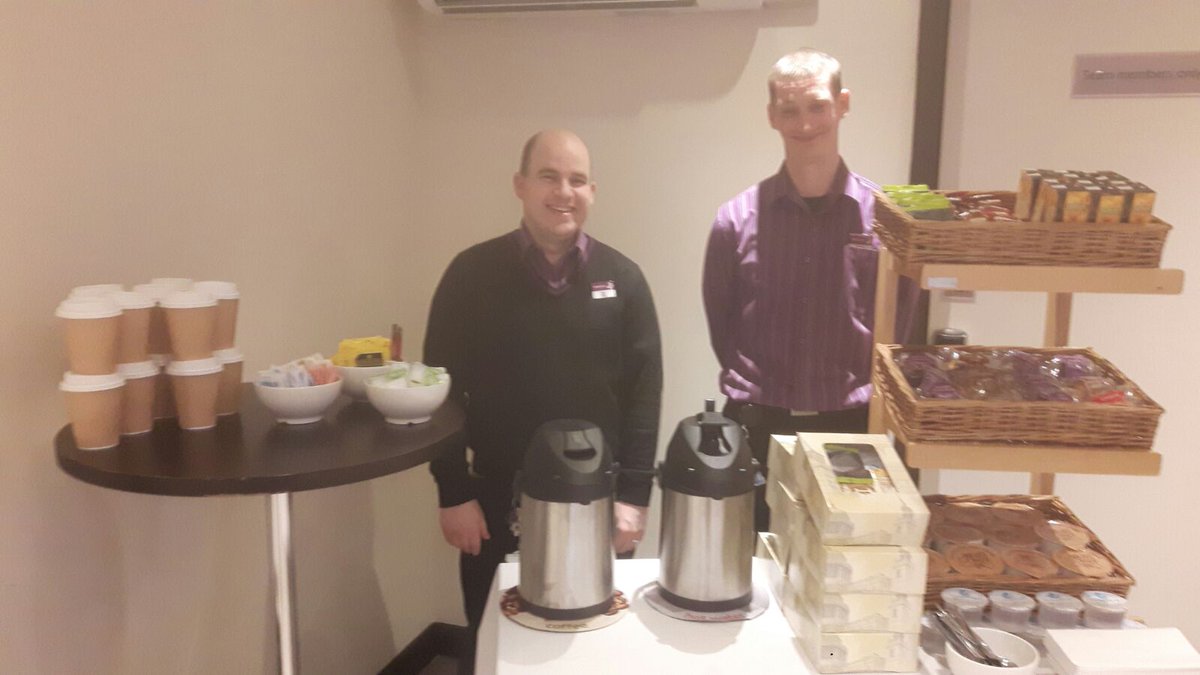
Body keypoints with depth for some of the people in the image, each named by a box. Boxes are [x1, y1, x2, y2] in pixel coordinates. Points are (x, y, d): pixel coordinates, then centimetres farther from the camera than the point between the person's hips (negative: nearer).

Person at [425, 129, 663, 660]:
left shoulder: (622, 279, 0)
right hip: (498, 501, 0)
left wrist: (633, 495, -6)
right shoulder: (472, 274, -3)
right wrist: (453, 493, -5)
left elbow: (644, 392, -1)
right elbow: (442, 389, -2)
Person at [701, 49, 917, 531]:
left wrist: (856, 388, 5)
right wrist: (755, 387, 7)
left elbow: (898, 319, 6)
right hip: (757, 426, 0)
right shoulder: (738, 217, -4)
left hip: (851, 426, 0)